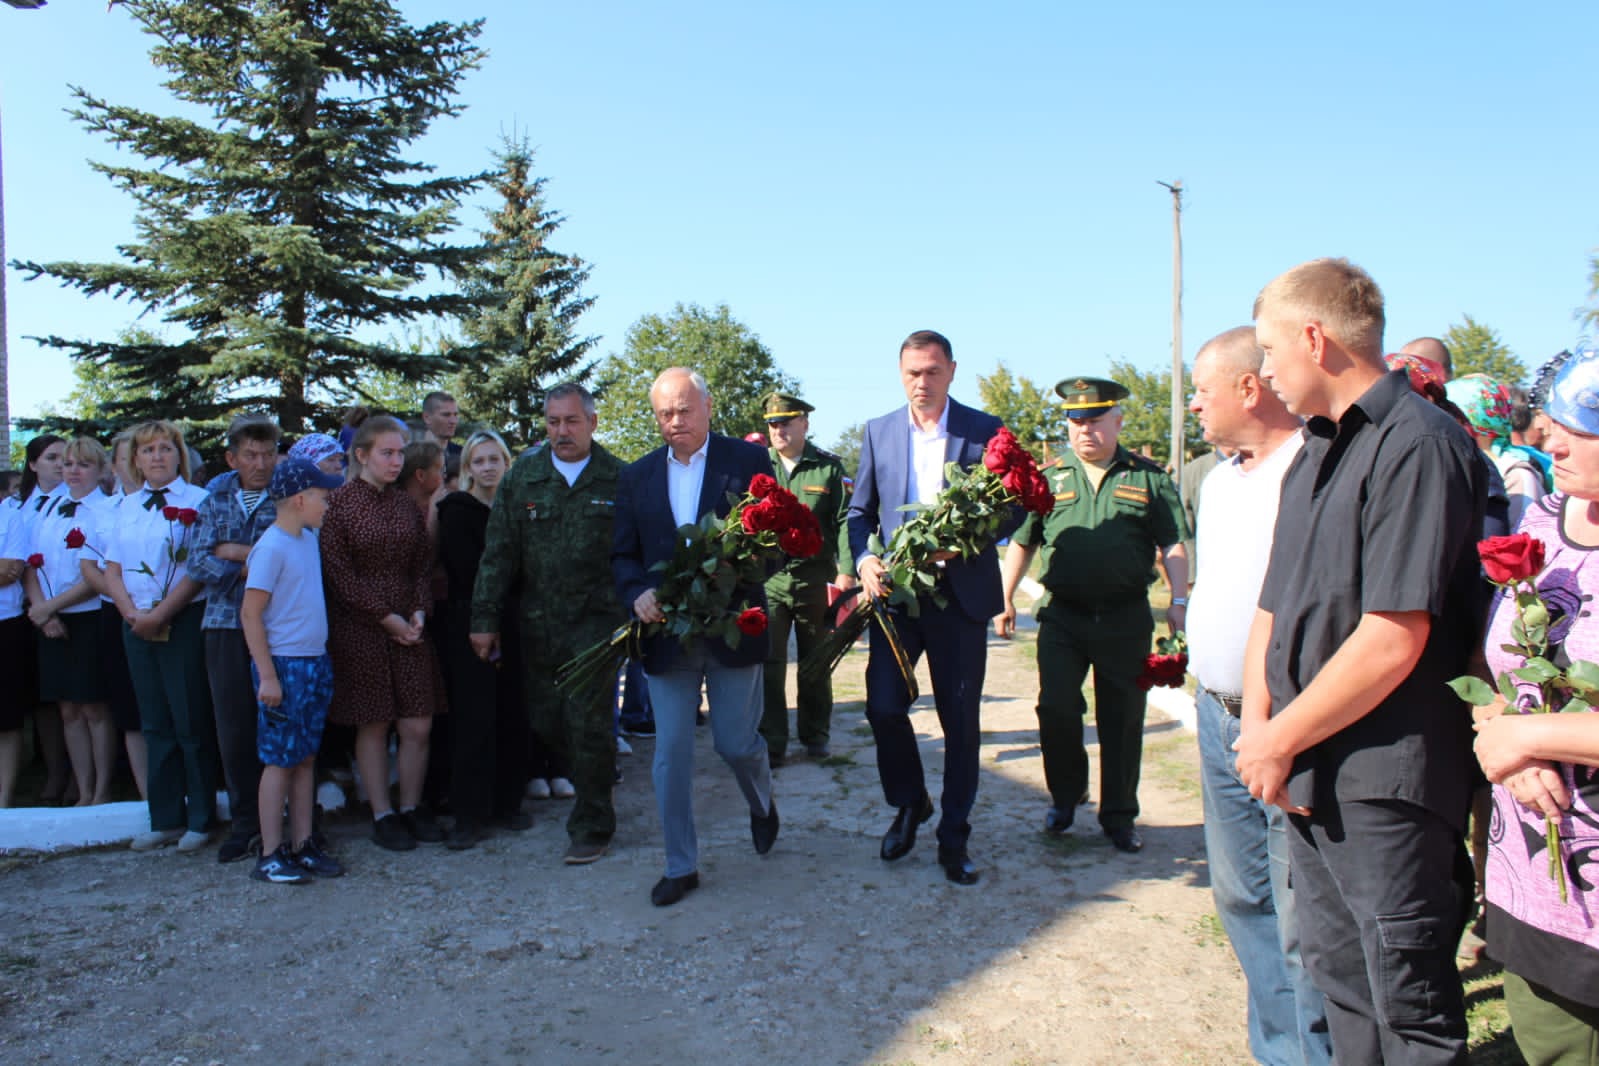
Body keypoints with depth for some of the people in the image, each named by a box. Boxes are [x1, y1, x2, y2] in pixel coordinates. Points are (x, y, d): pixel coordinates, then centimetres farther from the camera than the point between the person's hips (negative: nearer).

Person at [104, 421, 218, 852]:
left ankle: (200, 820, 9)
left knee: (192, 723, -1)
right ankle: (165, 819, 19)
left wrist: (161, 614, -15)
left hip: (185, 621, -6)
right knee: (155, 723, 10)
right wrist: (132, 613, -7)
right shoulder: (127, 508, 13)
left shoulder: (198, 501, -5)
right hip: (138, 625, 6)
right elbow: (113, 571, 9)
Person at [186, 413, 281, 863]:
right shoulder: (215, 501, 13)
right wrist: (252, 568, -10)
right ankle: (245, 821, 20)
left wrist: (236, 551, -9)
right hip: (226, 624, 4)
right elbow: (198, 562, 3)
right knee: (234, 727, 6)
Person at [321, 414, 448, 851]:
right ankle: (383, 815, 16)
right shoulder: (338, 503, -7)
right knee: (373, 726, 4)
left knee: (418, 725, 3)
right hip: (359, 628, -4)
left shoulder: (406, 503, 9)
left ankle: (412, 806, 19)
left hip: (408, 625, 4)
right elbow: (338, 573, -9)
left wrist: (419, 611, -4)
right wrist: (386, 617, -11)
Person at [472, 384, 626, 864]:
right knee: (546, 721, 9)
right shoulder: (523, 477, 5)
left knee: (589, 724, -4)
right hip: (537, 622, 3)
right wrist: (485, 619, 1)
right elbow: (498, 553, 4)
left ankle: (591, 828, 11)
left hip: (597, 616, -3)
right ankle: (591, 779, 38)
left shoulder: (618, 479, -2)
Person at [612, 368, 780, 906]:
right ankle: (680, 866, 18)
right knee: (671, 753, 4)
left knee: (737, 743, 7)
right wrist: (638, 593, -14)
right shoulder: (637, 476, 8)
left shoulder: (748, 460, -1)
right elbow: (623, 556, 7)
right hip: (667, 633, 2)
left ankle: (762, 806, 41)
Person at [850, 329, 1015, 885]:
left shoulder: (985, 431, 0)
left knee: (960, 718, 6)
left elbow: (1009, 511, 0)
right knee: (884, 705, -4)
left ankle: (954, 838, 21)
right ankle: (908, 803, 25)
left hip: (960, 594, -1)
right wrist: (864, 559, -10)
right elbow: (860, 511, 10)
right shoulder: (878, 431, 8)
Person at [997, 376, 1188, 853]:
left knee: (1122, 719, 6)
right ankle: (1065, 795, 22)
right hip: (1062, 616, 1)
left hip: (1126, 619, 0)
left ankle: (1119, 816, 21)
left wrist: (1179, 602, -5)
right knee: (1056, 709, -3)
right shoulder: (1049, 478, 8)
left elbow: (1172, 546, 4)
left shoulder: (1148, 477, 5)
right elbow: (1021, 543, 12)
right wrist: (1005, 599, 7)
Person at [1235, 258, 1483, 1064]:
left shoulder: (1417, 444, -16)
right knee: (1336, 969, 20)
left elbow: (1394, 639, -23)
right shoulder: (1315, 453, 13)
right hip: (1308, 771, 9)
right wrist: (1258, 723, 1)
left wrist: (1280, 740, -14)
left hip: (1386, 782, -8)